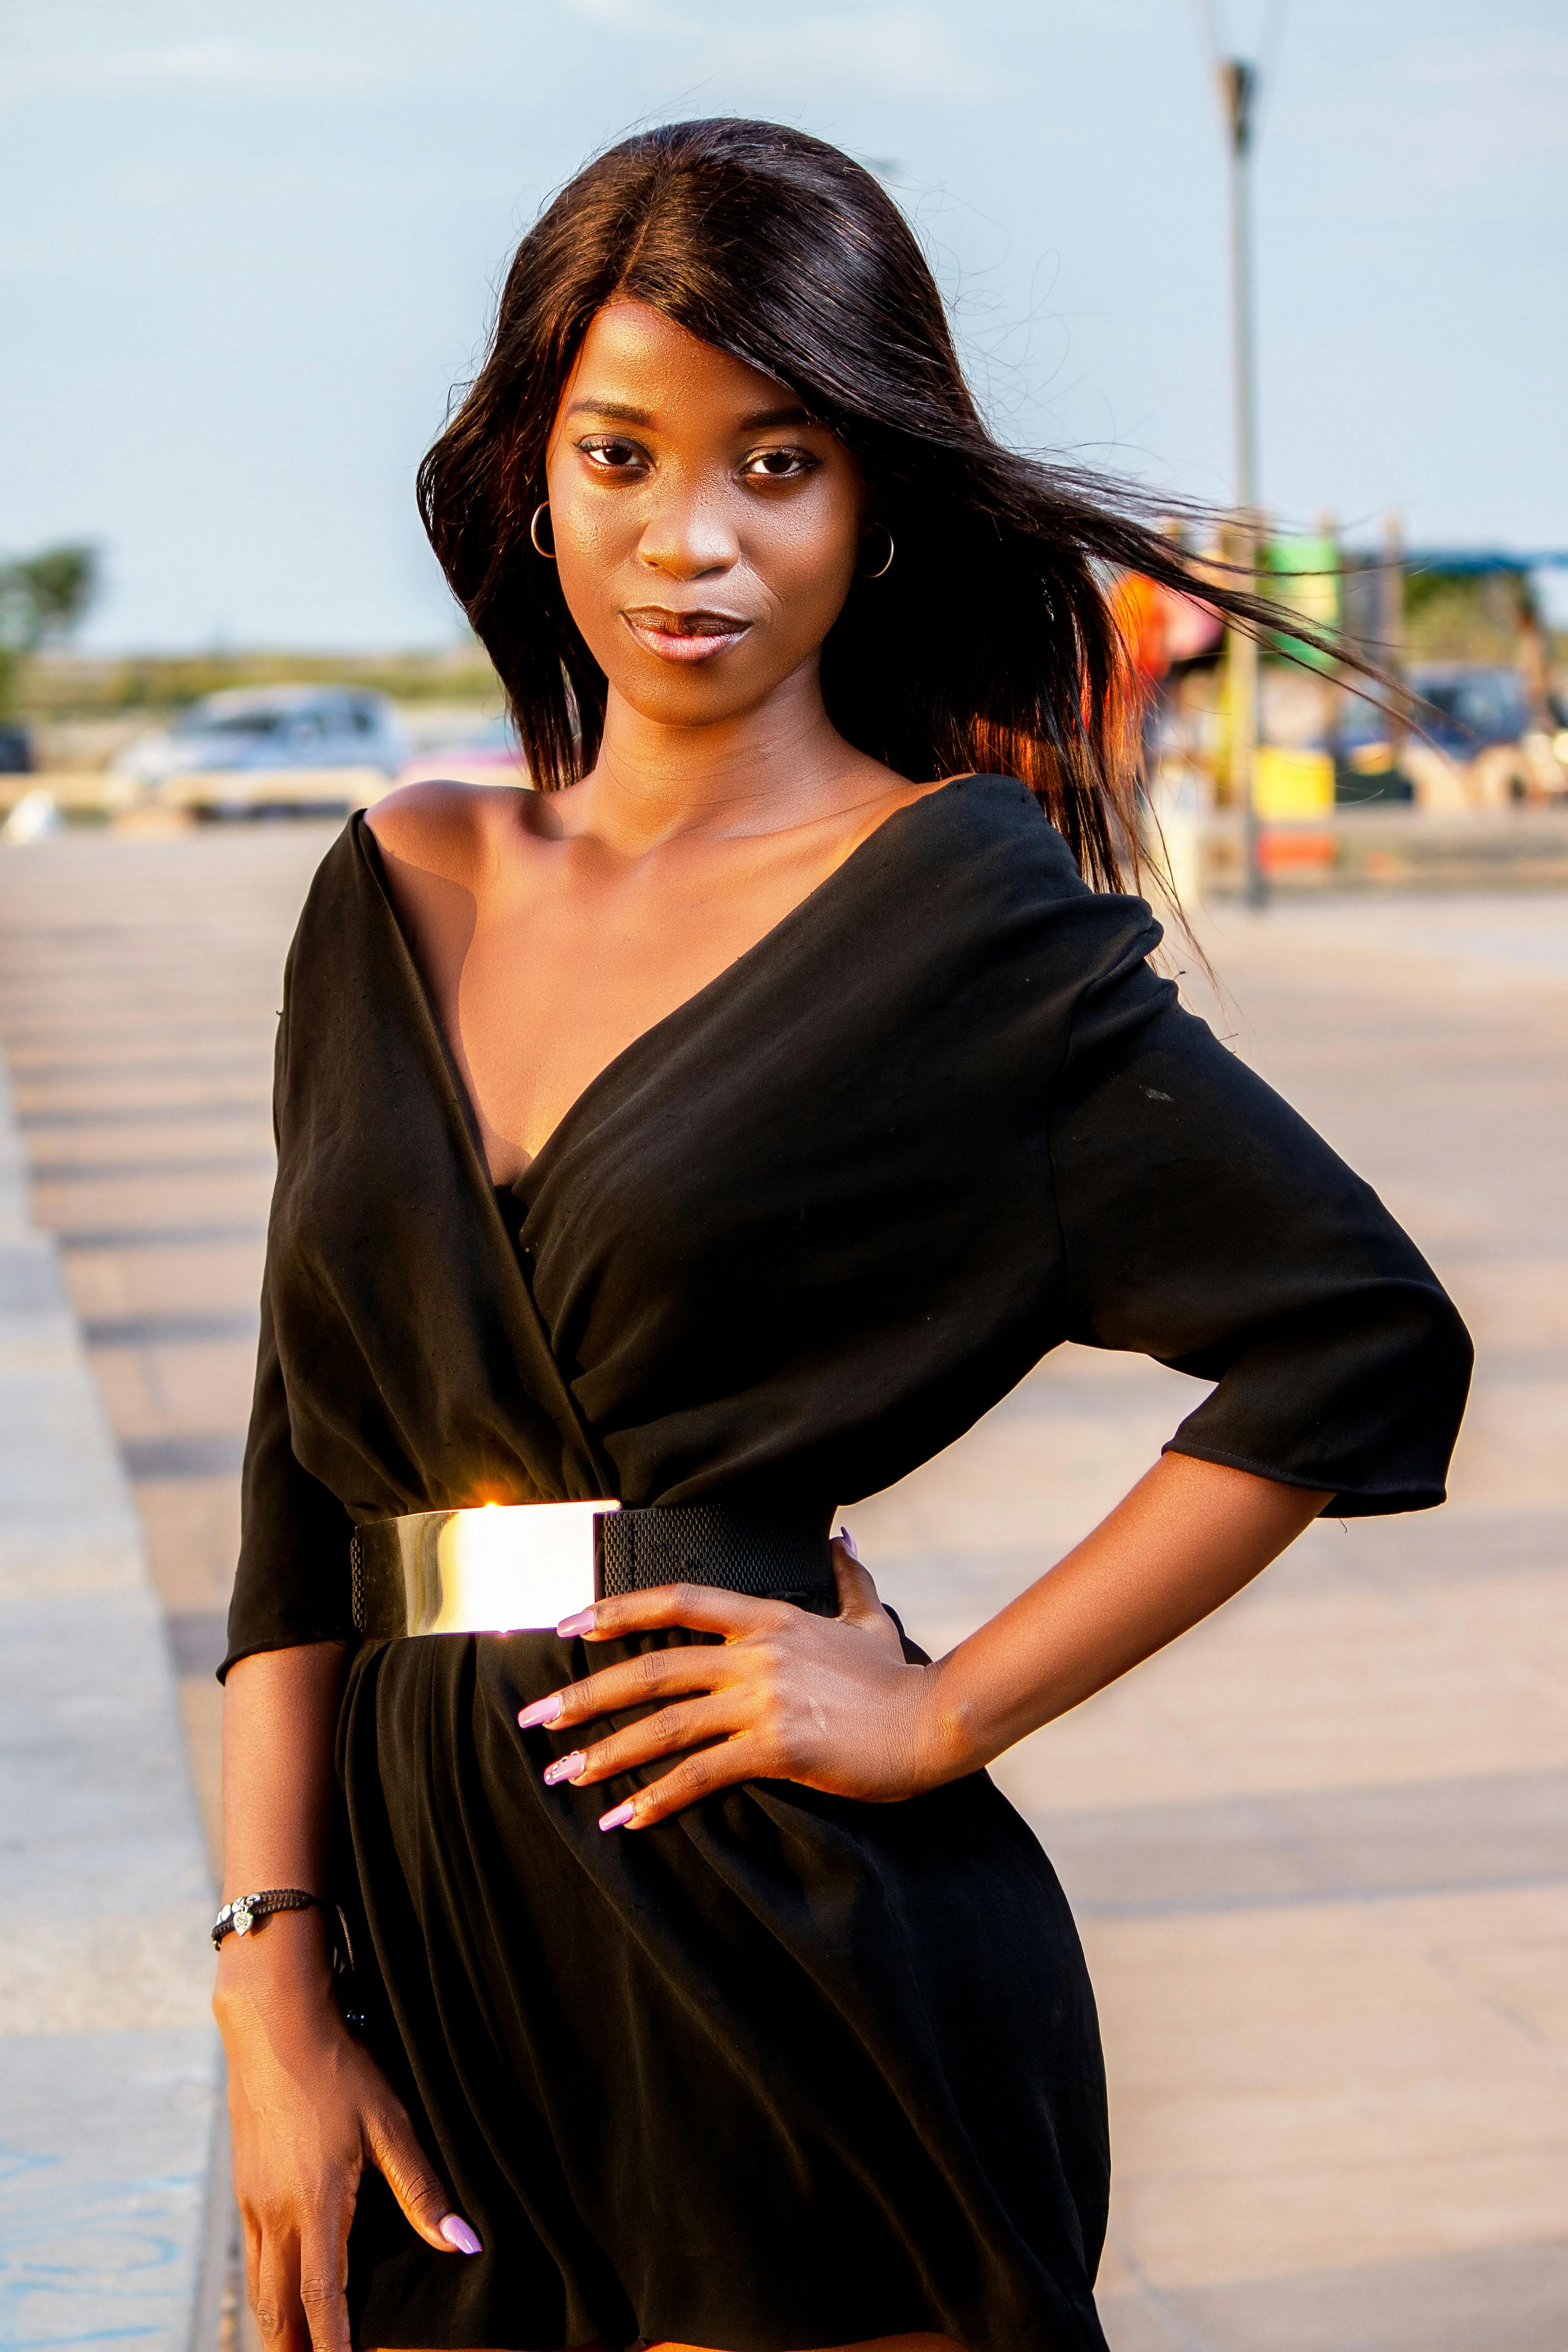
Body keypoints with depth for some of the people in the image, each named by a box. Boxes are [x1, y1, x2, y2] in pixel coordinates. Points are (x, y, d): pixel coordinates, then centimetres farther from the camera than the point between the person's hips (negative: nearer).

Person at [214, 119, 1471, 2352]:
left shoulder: (958, 910, -6)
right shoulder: (402, 893, 8)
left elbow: (1368, 1334, -10)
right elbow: (304, 1474, 7)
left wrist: (946, 1709, -12)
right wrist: (274, 1979, -2)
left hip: (792, 1948, -4)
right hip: (432, 1944, 5)